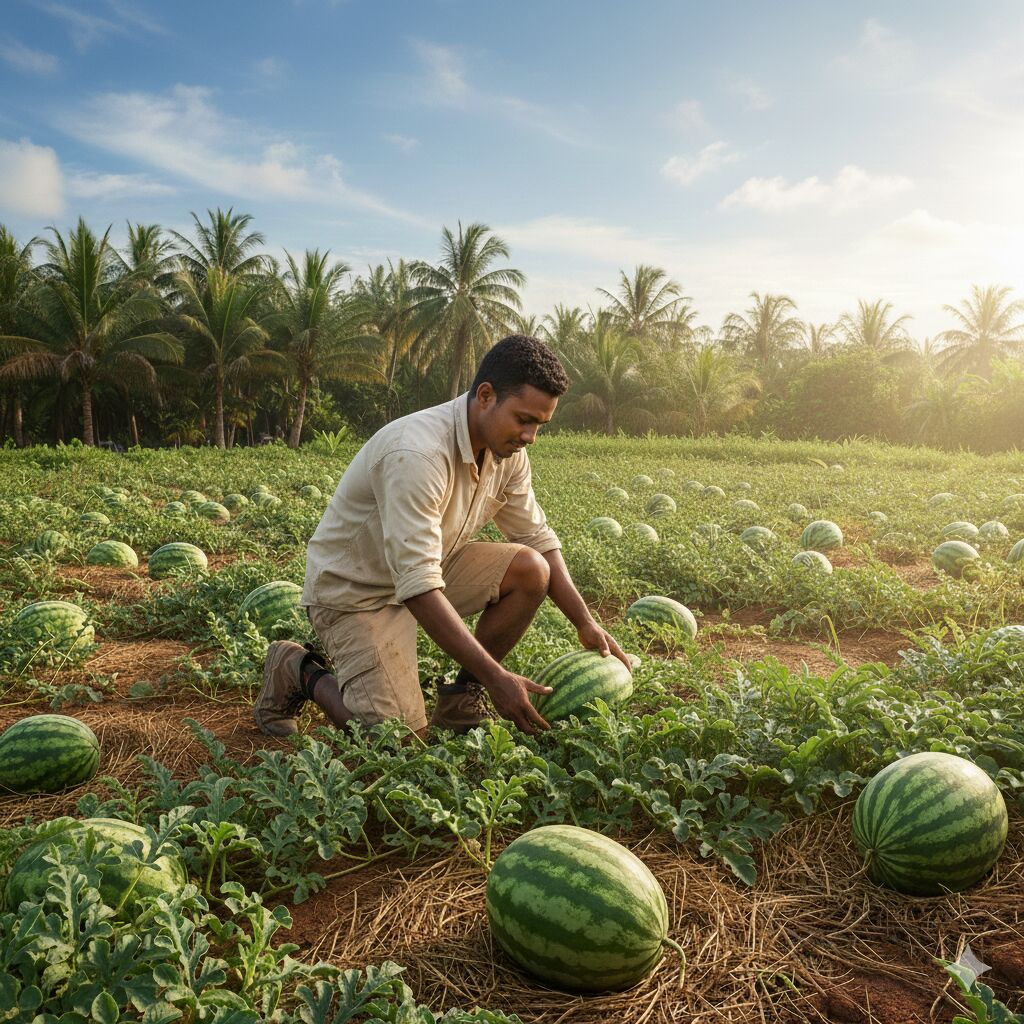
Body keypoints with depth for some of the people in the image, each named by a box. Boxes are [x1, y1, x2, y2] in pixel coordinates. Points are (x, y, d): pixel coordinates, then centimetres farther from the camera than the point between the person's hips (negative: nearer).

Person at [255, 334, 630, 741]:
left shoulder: (507, 451, -7)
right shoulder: (418, 453, -33)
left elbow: (538, 539, 4)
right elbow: (417, 586, -36)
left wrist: (586, 623, -5)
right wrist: (497, 678, -36)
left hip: (429, 567, 7)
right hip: (356, 589, -7)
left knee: (531, 569, -13)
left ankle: (461, 696, 3)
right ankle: (301, 672, 9)